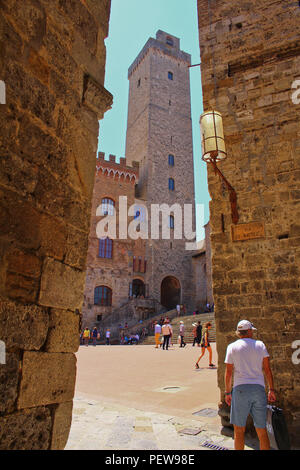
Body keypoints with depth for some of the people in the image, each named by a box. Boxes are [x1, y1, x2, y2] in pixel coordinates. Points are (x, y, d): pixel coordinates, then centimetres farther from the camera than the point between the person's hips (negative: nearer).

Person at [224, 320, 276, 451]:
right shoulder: (260, 345, 7)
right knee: (262, 431, 13)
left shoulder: (232, 347, 2)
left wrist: (227, 392, 8)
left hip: (240, 389, -2)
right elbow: (267, 369, 4)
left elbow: (228, 372, 1)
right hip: (259, 388, 3)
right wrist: (271, 389, 12)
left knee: (239, 430, 6)